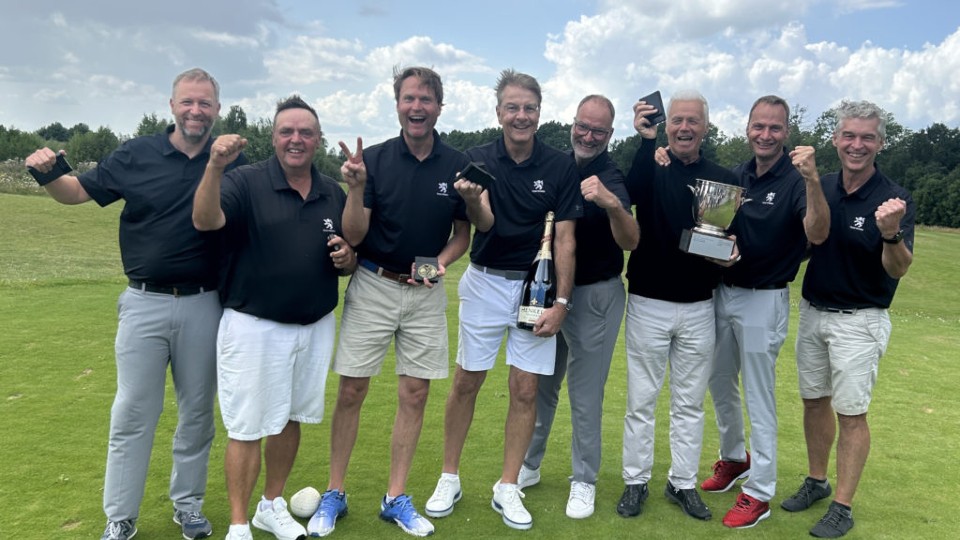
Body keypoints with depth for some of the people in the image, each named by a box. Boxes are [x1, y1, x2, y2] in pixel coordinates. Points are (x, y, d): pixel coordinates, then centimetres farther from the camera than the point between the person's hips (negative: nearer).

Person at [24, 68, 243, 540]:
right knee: (132, 414, 6)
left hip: (204, 306, 0)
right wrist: (47, 174, -13)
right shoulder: (136, 154, 1)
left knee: (197, 411, 12)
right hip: (145, 304, 0)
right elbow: (77, 191, 6)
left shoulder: (233, 163, 0)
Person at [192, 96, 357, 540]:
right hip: (254, 327, -5)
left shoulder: (334, 194, 7)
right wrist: (214, 166, -40)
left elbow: (349, 264, 14)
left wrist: (347, 259, -9)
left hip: (315, 328, 5)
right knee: (247, 428, 3)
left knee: (290, 419, 17)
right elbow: (205, 221, -26)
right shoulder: (247, 182, -8)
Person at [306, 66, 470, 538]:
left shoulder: (457, 165, -2)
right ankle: (334, 493, 20)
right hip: (372, 286, -1)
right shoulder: (373, 159, -6)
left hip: (426, 292, 2)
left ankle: (396, 498, 21)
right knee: (351, 391, 3)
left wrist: (441, 262, -11)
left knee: (415, 395, 6)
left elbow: (462, 233, 7)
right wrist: (356, 188, -25)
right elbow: (353, 236, -9)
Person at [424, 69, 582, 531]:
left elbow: (565, 239, -5)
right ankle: (449, 479, 23)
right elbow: (485, 224, -16)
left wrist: (561, 303, -10)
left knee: (525, 390, 4)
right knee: (466, 383, 7)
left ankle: (507, 488, 19)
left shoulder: (560, 167, -4)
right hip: (486, 282, 0)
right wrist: (472, 200, -39)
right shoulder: (479, 159, -4)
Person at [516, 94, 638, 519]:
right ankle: (528, 466, 34)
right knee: (539, 386, 17)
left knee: (585, 396, 4)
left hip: (594, 296, -5)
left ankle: (584, 480, 22)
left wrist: (612, 203, -48)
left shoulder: (611, 178, -15)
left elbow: (630, 242, -30)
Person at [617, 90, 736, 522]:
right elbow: (629, 194, -25)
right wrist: (646, 141, -32)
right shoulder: (650, 168, -2)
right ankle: (636, 481, 22)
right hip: (648, 304, -2)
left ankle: (683, 483, 27)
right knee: (641, 400, 7)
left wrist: (731, 255, -12)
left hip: (699, 308, 2)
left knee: (690, 403, 13)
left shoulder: (723, 179, 5)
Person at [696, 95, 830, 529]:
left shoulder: (795, 180, -13)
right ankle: (734, 457, 40)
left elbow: (817, 235, -29)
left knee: (759, 397, 1)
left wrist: (813, 180, -42)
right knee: (720, 384, 18)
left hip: (764, 299, -6)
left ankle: (760, 491, 14)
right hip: (724, 292, 7)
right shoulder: (735, 176, 5)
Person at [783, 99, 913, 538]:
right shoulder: (820, 188, -2)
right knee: (814, 401, 16)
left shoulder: (894, 199, -15)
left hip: (859, 321, -5)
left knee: (851, 414, 2)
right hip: (812, 312, 5)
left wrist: (891, 234, -45)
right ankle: (816, 481, 33)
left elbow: (898, 270, -24)